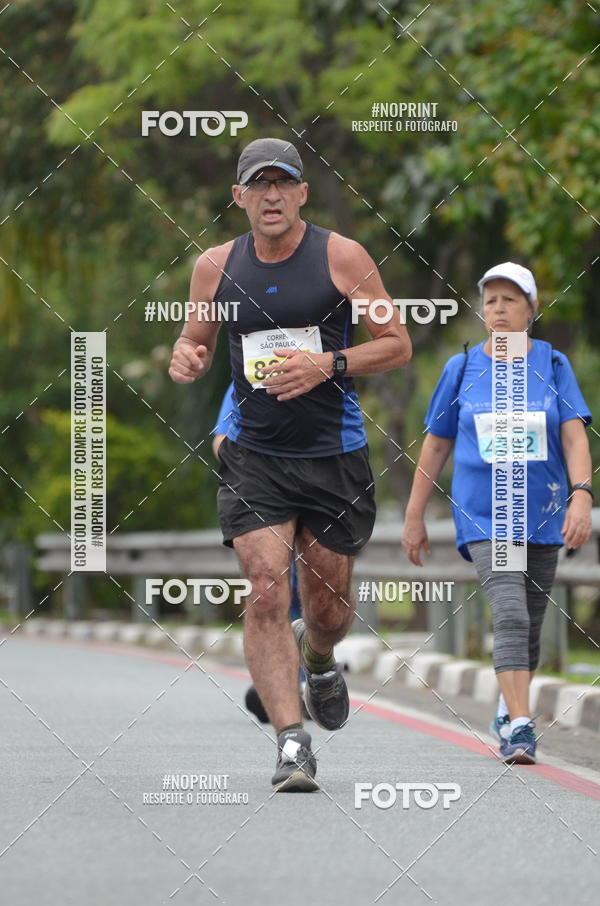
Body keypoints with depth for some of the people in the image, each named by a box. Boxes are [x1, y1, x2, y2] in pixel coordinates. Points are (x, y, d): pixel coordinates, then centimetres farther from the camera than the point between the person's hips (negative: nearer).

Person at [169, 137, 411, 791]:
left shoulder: (341, 257, -4)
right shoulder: (216, 267, 4)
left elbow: (398, 345, -1)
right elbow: (196, 339, 18)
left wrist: (327, 364, -17)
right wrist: (186, 358, -6)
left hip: (335, 455, -1)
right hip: (253, 456, 1)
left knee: (329, 606, 10)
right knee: (266, 592, -16)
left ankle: (318, 659, 47)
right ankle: (291, 741, -16)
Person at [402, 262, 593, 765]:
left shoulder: (553, 364, 4)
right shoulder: (462, 368, 4)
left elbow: (575, 437, -3)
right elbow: (435, 446, 9)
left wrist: (582, 496, -19)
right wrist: (414, 517, 9)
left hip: (542, 514, 2)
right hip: (484, 515, -2)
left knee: (531, 625, 10)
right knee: (511, 615, -20)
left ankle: (508, 710, 34)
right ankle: (520, 729, -26)